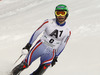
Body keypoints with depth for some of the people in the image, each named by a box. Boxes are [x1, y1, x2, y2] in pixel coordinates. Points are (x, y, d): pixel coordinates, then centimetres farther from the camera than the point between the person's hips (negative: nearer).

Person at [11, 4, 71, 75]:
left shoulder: (68, 31, -2)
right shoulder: (49, 23, -7)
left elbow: (62, 45, 9)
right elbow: (37, 32, -1)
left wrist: (56, 57, 10)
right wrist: (29, 45, -2)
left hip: (50, 52, 1)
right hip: (40, 46, -1)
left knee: (44, 67, -26)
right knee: (25, 64, -4)